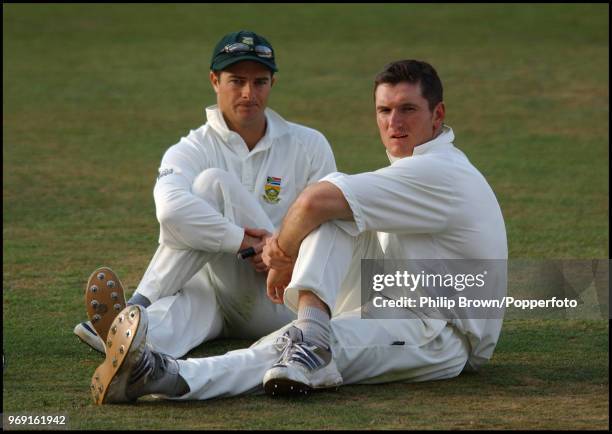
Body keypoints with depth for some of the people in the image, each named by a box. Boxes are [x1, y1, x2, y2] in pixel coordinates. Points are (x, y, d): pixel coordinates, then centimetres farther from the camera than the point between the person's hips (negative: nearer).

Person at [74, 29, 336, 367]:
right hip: (214, 293, 0)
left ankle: (139, 305, -36)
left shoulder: (309, 146, 9)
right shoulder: (191, 150, 3)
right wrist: (245, 242, -30)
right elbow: (172, 210, -20)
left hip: (279, 301, 0)